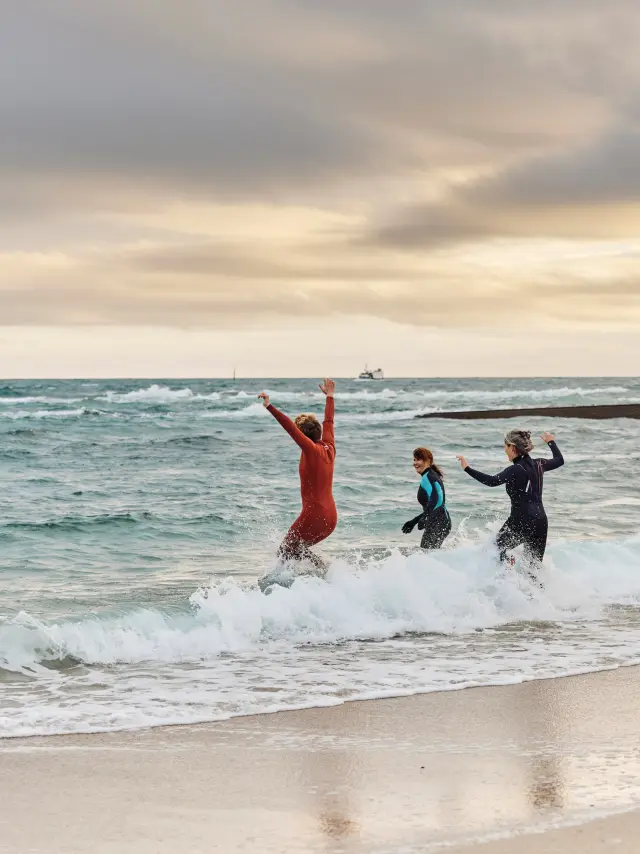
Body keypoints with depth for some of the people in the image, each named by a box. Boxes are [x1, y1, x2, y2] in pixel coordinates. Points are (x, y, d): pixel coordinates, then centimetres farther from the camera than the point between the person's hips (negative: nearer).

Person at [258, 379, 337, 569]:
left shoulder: (311, 450, -11)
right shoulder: (329, 448, 9)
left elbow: (290, 427, -22)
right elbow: (328, 422, 25)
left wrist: (270, 407, -27)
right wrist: (329, 396, 40)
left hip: (313, 515, -8)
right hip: (331, 517, 8)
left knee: (285, 552, 0)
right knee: (298, 549, 22)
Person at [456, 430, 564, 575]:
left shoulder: (516, 470, -12)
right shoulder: (538, 465, 8)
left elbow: (493, 481, -25)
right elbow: (560, 460, 27)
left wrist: (467, 468, -23)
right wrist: (551, 442, 43)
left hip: (521, 521, -7)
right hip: (541, 522, 7)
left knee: (498, 547, 17)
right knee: (535, 568, 11)